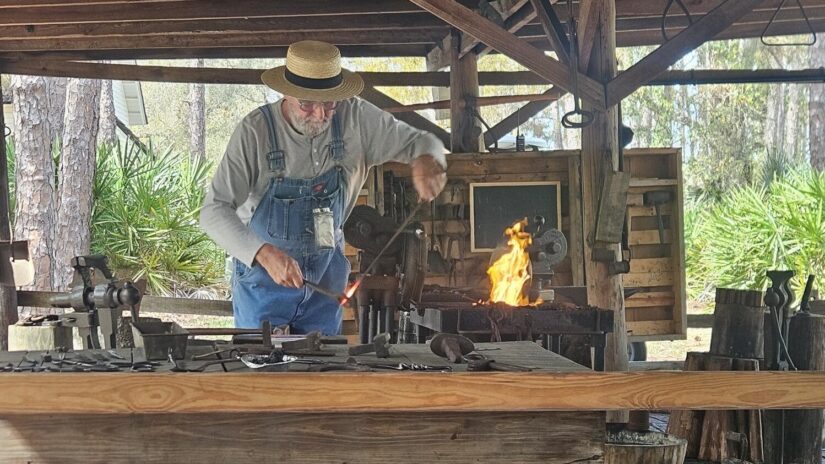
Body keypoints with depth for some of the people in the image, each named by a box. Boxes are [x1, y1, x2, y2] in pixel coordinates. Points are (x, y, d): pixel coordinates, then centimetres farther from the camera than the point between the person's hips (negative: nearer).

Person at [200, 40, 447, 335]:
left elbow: (418, 141, -1)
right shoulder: (255, 131, -21)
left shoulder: (356, 118, -12)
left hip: (326, 273, 3)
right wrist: (265, 254, -40)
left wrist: (427, 160, -27)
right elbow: (214, 211, -25)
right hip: (262, 272, -3)